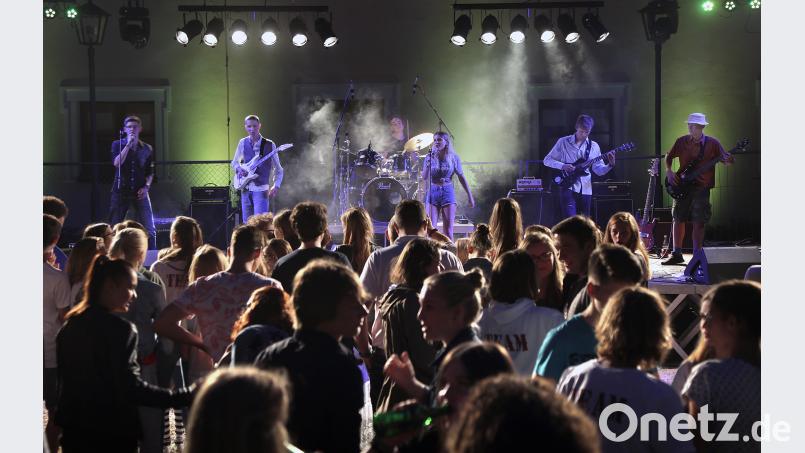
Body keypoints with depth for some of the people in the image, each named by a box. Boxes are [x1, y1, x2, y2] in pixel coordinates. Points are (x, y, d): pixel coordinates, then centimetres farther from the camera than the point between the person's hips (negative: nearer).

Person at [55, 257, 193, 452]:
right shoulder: (120, 329, -15)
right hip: (112, 434, -7)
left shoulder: (69, 327, 7)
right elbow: (131, 388, -22)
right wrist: (184, 397, -22)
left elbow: (64, 380, 14)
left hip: (73, 430, 7)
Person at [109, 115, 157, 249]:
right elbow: (116, 163, -15)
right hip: (121, 191, -1)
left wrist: (146, 187, -5)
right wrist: (128, 144, -15)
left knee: (149, 230, -6)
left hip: (140, 192, 1)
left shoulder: (147, 149, 7)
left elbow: (150, 172, 12)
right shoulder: (117, 145, 3)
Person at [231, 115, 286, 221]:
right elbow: (234, 162, 19)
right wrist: (239, 168, -3)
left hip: (261, 189, -4)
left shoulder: (269, 145, -2)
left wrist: (276, 186, -8)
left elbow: (278, 169, 5)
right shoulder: (243, 143, 6)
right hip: (246, 189, 4)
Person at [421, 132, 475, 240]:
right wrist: (428, 164, -18)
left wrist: (469, 195, 5)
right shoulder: (430, 157, 1)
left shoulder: (453, 158, -1)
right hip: (432, 192, 1)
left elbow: (461, 177, 5)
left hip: (448, 192, -1)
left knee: (448, 231, -1)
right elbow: (424, 178, -4)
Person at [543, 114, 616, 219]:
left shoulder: (593, 146, 9)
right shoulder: (563, 142, 0)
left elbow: (599, 170, 8)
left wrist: (610, 165, -12)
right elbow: (547, 160, 1)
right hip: (568, 187, -4)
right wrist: (563, 166, -14)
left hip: (585, 190, 4)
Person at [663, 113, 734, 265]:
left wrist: (728, 159, -25)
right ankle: (677, 254, 15)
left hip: (702, 188, -3)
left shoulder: (712, 143, -1)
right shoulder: (681, 141, 6)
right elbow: (669, 157, 17)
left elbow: (725, 158, -2)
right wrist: (669, 172, 1)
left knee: (698, 223, -4)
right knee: (678, 219, 5)